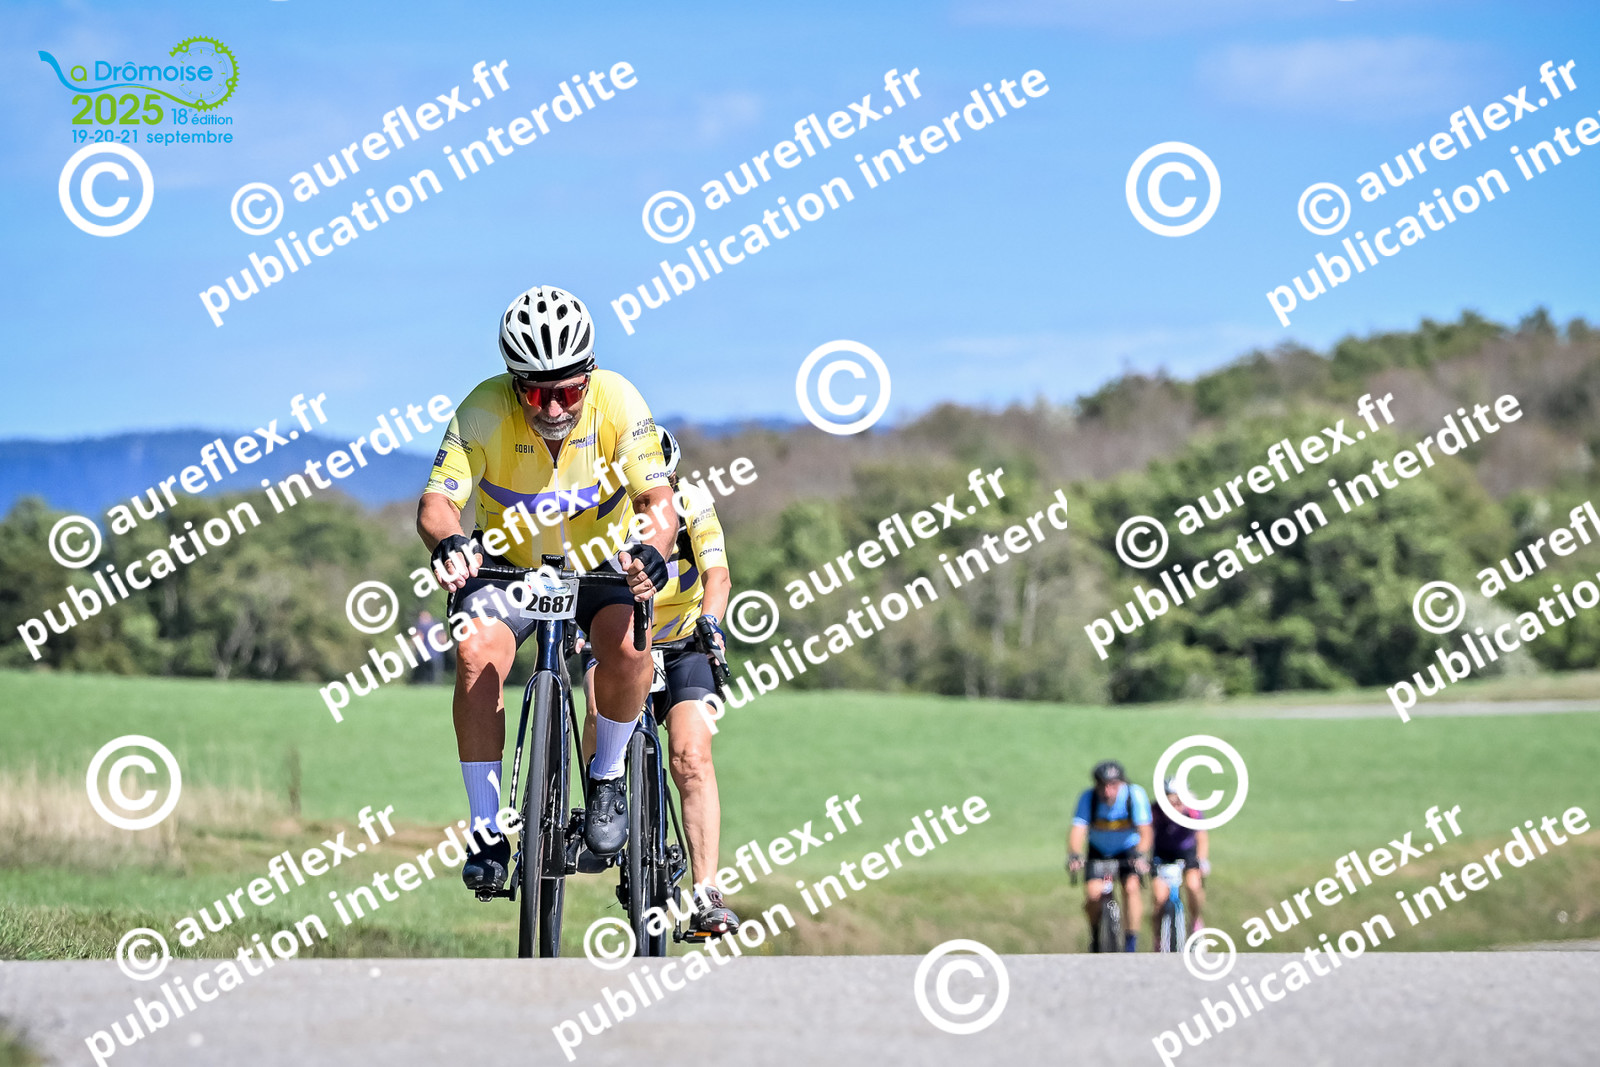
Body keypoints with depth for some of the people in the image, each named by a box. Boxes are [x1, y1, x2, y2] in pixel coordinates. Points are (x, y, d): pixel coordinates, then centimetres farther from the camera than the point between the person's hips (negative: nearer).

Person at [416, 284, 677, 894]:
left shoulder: (617, 402, -24)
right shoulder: (484, 412, -25)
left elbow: (657, 498, -27)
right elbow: (436, 501, -30)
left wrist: (652, 551, -50)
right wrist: (447, 542, -54)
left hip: (601, 564, 0)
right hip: (509, 565, 0)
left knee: (626, 643, -31)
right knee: (477, 654, -28)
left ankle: (607, 778, -4)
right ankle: (487, 831, -17)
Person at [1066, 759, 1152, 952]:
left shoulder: (1135, 795, -25)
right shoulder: (1088, 798, -23)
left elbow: (1145, 831, -31)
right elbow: (1077, 829, -32)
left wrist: (1140, 855, -49)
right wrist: (1074, 855, -50)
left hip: (1129, 850, -1)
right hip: (1099, 851, 1)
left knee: (1131, 886, -25)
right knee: (1092, 893, -17)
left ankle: (1131, 939, -15)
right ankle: (1096, 935, 10)